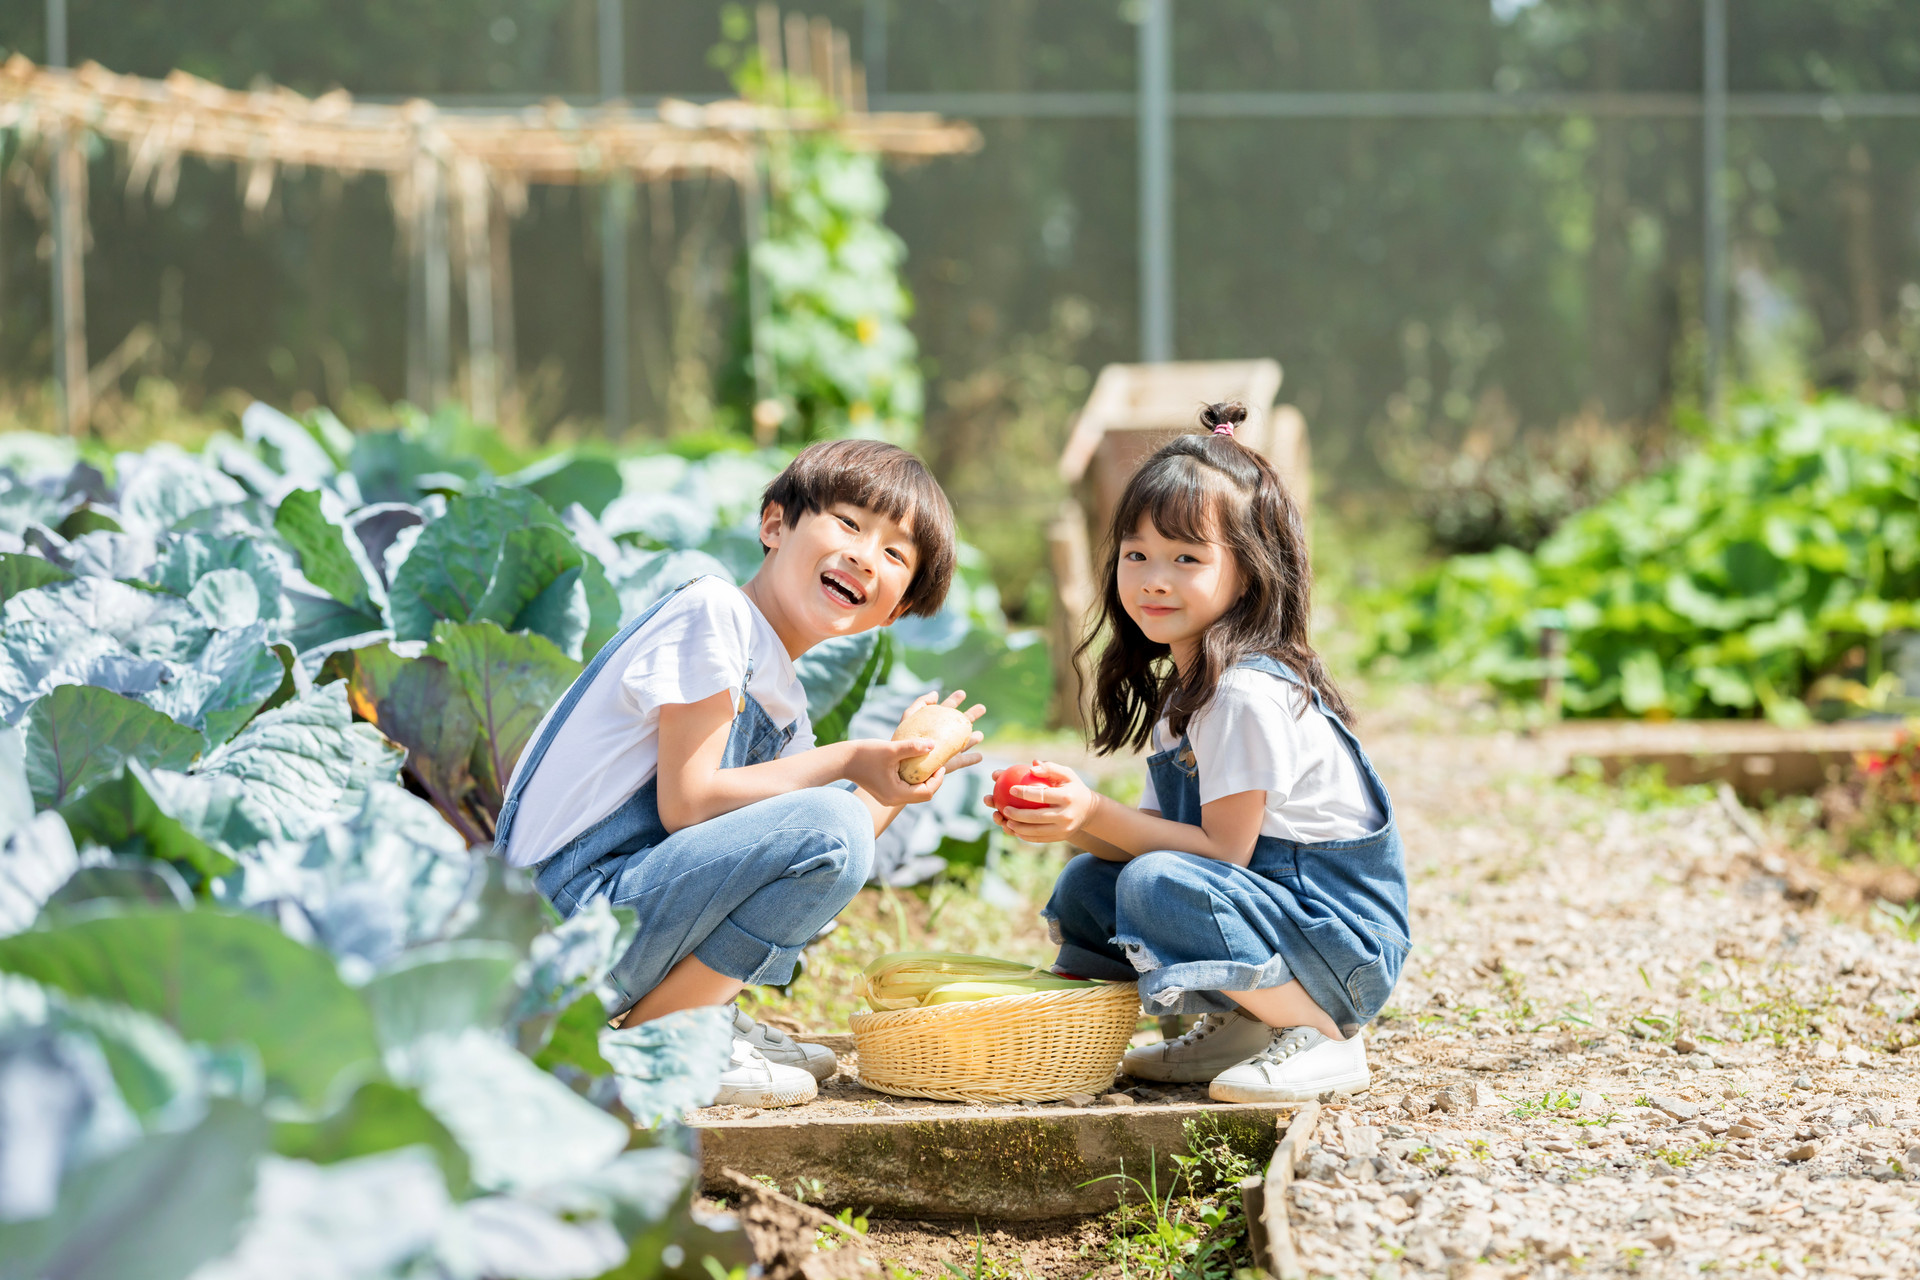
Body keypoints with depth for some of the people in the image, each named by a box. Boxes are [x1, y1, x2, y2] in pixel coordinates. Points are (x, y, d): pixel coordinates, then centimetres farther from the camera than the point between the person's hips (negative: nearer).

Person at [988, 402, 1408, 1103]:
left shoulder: (1248, 693, -20)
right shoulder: (1183, 688, 11)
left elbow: (1224, 849, -21)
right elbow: (1159, 833, 7)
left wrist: (1098, 814, -23)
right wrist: (1075, 823, -11)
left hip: (1345, 938, -10)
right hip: (1268, 904, 10)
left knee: (1157, 885, -29)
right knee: (1084, 887, 7)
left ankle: (1322, 1035, -14)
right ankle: (1235, 1028, 10)